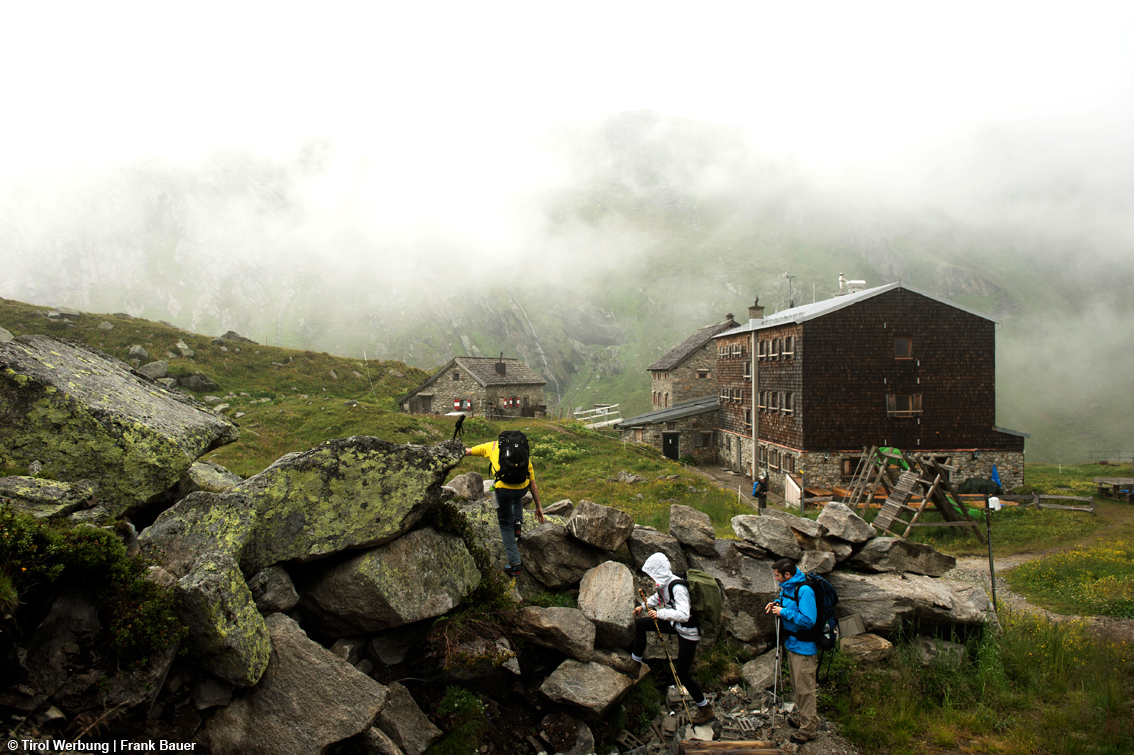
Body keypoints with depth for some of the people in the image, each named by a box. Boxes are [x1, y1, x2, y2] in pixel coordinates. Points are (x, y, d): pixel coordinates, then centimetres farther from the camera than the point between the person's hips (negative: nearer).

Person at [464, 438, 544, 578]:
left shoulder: (492, 446, 22)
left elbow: (467, 451, 31)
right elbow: (533, 484, 27)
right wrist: (538, 507, 34)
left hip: (503, 489, -3)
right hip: (522, 489, 3)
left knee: (505, 525, 16)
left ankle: (514, 564, 12)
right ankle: (517, 523, 22)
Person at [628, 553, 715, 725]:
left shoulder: (677, 587, -32)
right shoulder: (663, 582, -5)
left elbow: (683, 614, -42)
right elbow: (658, 596, 17)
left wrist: (660, 613, -43)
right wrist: (644, 607, 10)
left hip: (688, 631, -9)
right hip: (675, 624, 9)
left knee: (681, 673, -2)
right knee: (640, 624, 9)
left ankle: (705, 709, 17)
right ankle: (635, 665, 25)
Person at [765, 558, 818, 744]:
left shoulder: (804, 590, -25)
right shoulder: (787, 587, 5)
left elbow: (808, 620, -28)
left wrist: (784, 612, -23)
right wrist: (777, 604, 3)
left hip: (804, 646, -9)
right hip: (792, 643, 9)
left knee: (804, 688, 1)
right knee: (796, 685, 22)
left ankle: (809, 729, 12)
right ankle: (801, 717, 37)